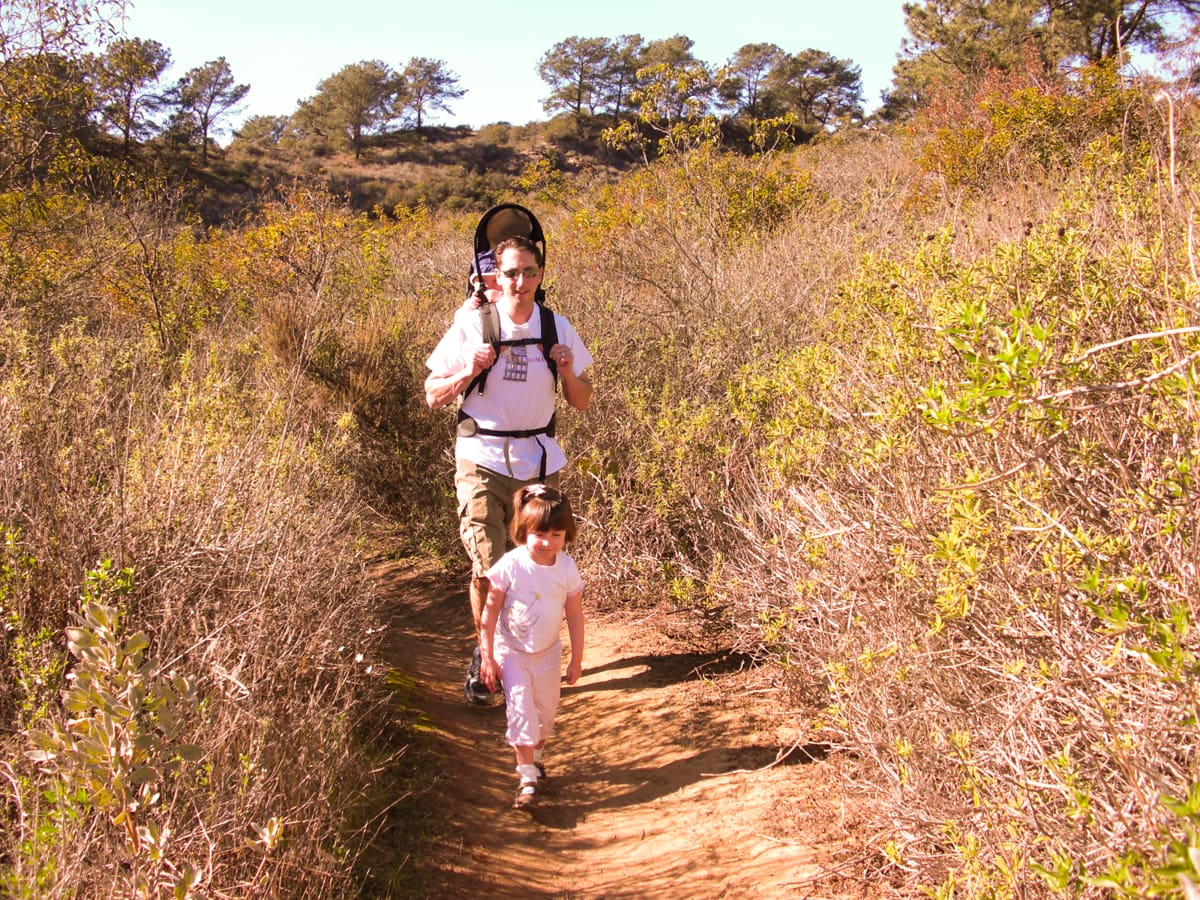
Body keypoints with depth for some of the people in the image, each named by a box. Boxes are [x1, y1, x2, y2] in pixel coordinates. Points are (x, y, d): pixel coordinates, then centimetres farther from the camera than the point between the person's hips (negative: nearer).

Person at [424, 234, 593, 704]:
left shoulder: (557, 329, 2)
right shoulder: (471, 325, -6)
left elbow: (582, 403, 8)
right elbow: (433, 396, -2)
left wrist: (569, 372, -12)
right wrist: (469, 371, -20)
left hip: (538, 462, 3)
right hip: (481, 459, -2)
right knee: (487, 568, -9)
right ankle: (484, 655, 15)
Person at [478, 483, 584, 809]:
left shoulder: (567, 569, -13)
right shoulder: (510, 566, -22)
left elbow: (574, 616, -3)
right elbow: (490, 613, -15)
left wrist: (577, 659, 2)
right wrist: (487, 658, -14)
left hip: (548, 653, 3)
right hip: (511, 652, -3)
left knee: (546, 711, 16)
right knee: (520, 709, -12)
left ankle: (535, 758, 41)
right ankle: (527, 778, -6)